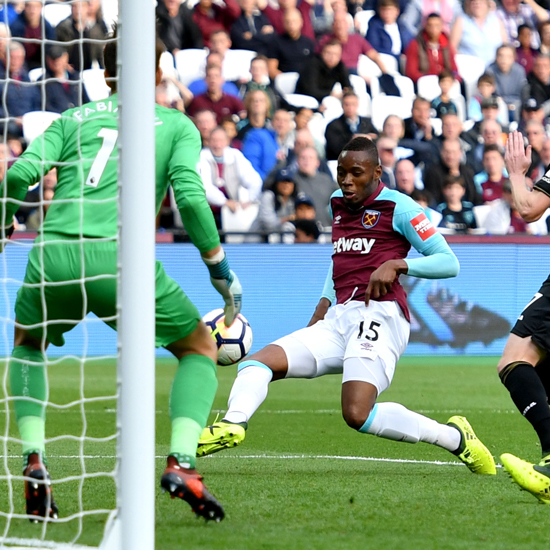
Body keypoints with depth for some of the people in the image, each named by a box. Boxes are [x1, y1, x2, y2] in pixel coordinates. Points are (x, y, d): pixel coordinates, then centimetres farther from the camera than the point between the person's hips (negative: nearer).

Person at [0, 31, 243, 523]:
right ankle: (180, 462, -4)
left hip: (54, 254, 3)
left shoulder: (73, 119, 22)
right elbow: (190, 196, 1)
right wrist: (220, 269, 9)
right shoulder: (177, 124, 17)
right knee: (201, 348, 19)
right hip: (119, 255, -2)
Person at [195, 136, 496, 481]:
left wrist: (396, 264, -16)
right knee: (257, 363, -10)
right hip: (338, 321, 8)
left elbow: (449, 263, -3)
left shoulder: (397, 206, 0)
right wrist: (324, 305, 29)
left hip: (379, 314, -8)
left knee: (357, 415, -27)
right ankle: (233, 424, -37)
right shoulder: (338, 205, 21)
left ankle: (456, 437, -13)